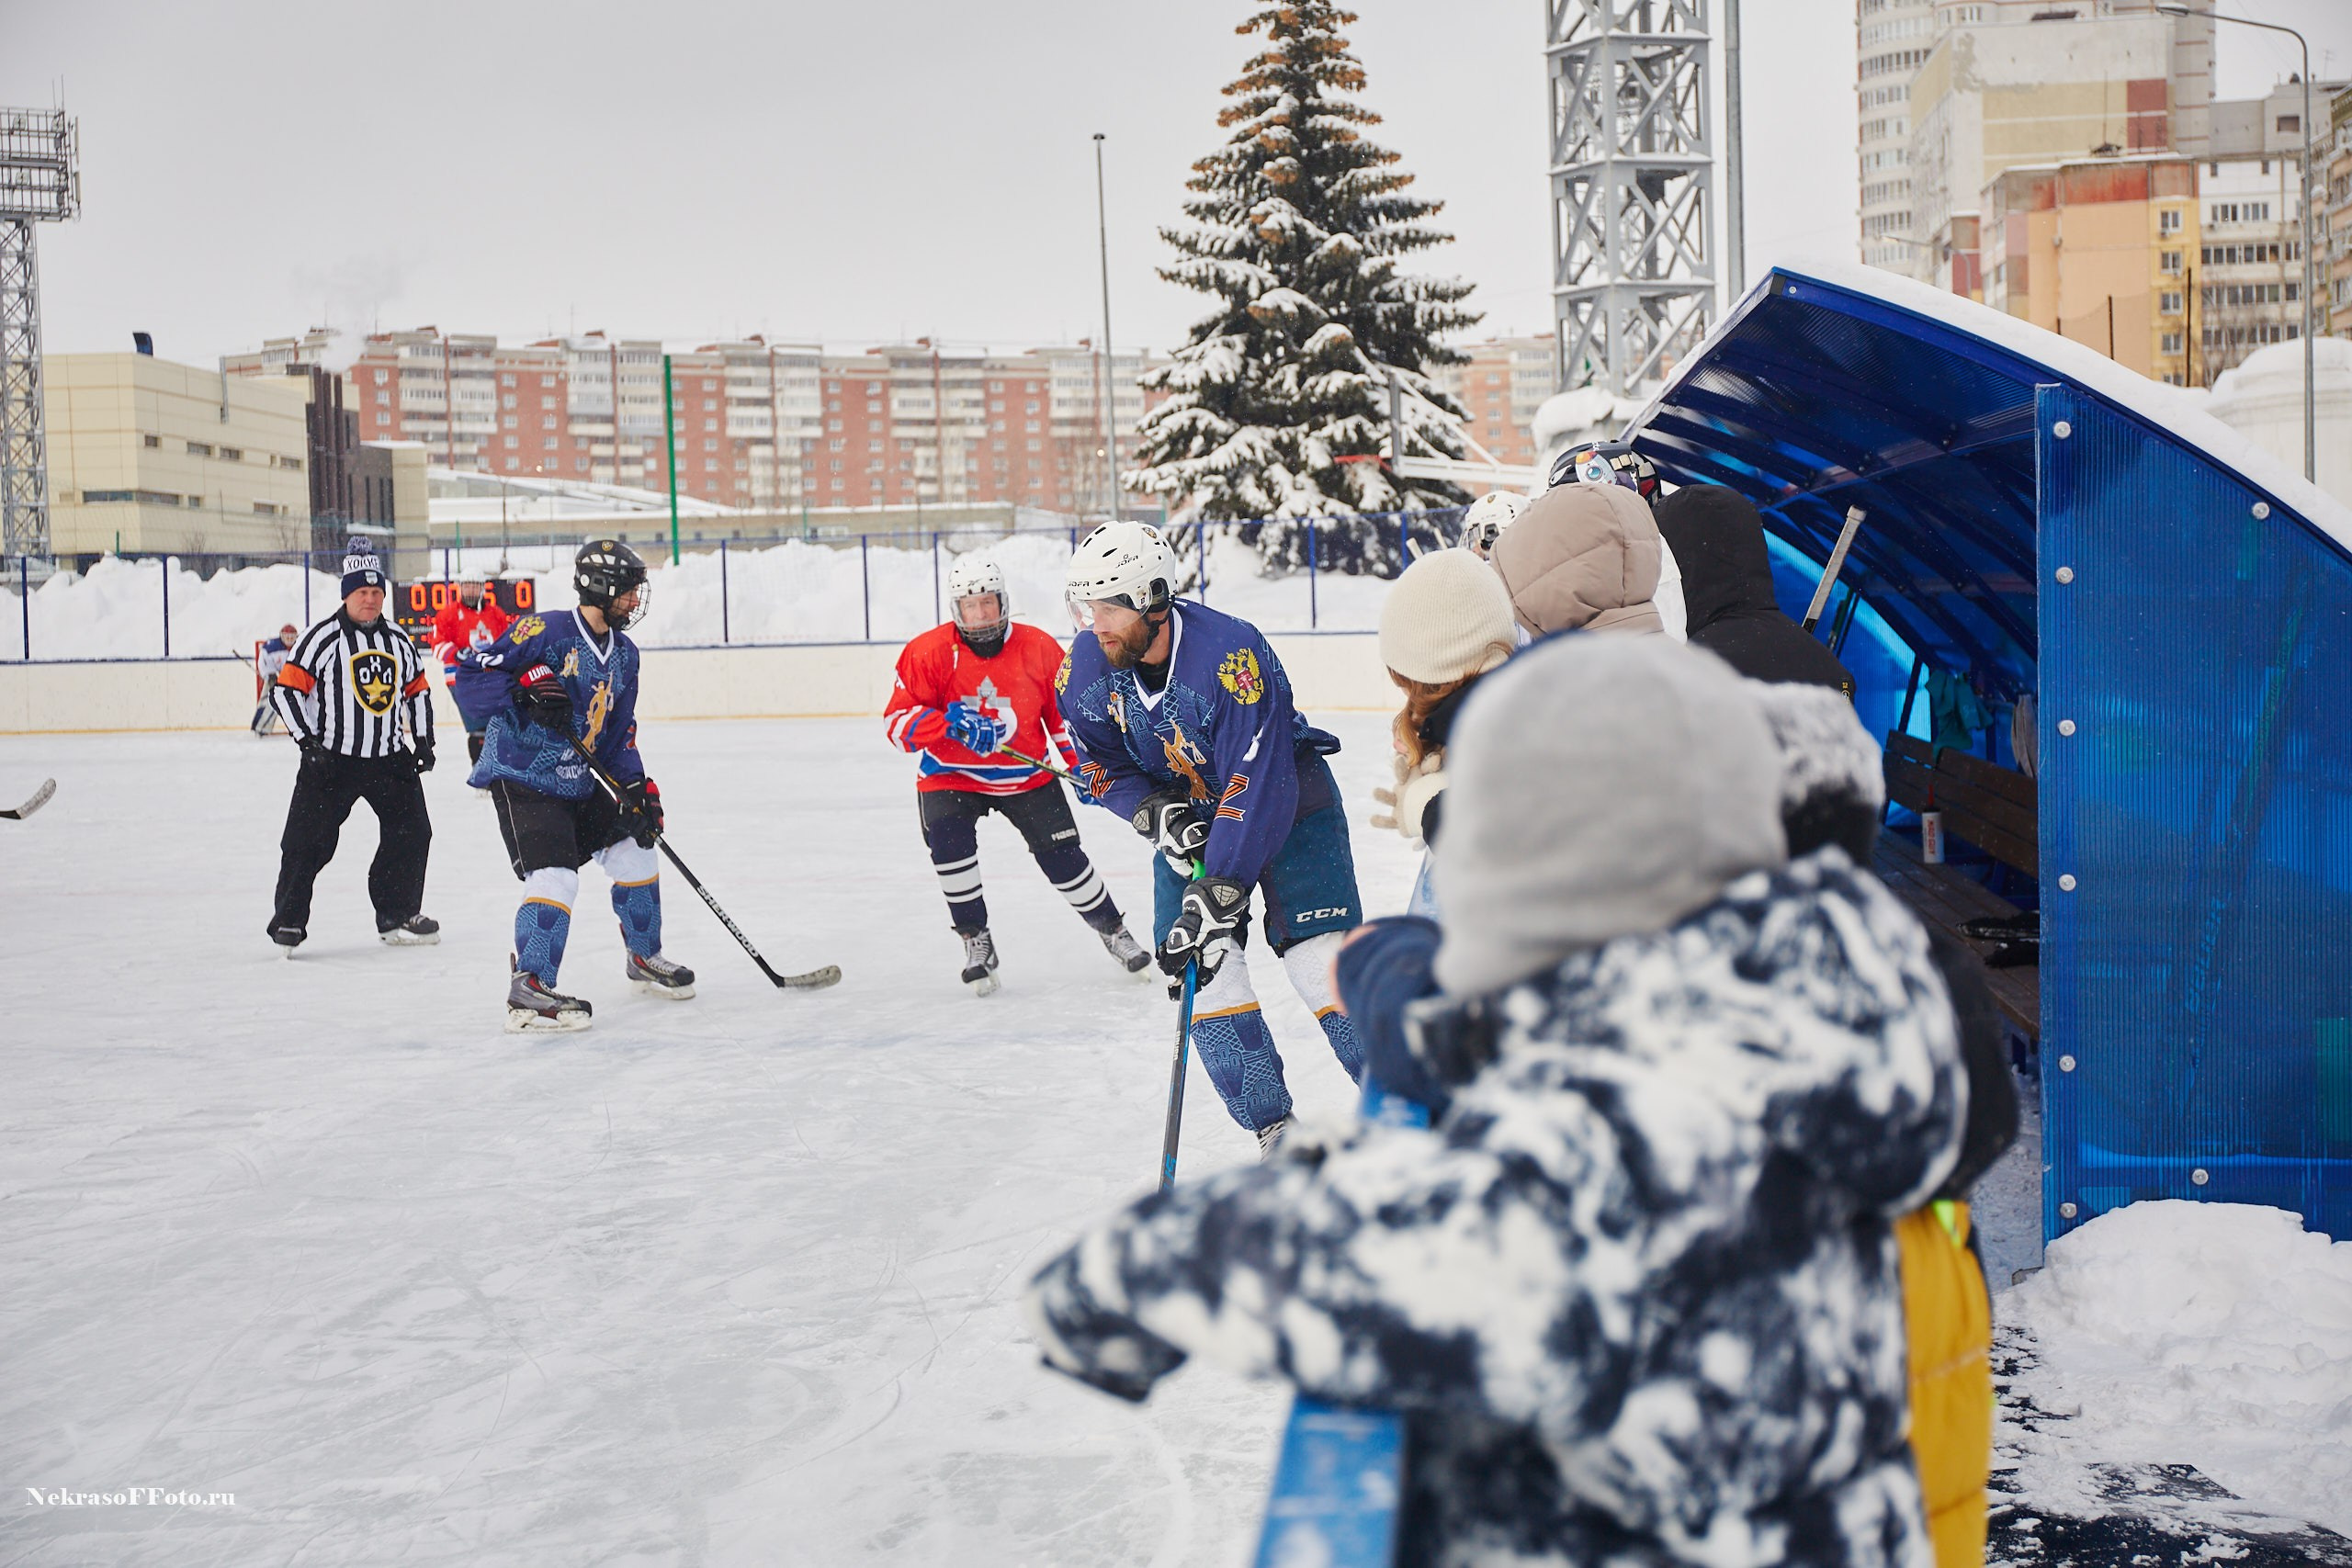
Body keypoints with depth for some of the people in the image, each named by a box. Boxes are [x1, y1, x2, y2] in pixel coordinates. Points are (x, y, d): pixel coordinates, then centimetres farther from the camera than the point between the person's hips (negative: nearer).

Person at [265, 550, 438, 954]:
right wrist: (308, 741, -15)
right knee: (308, 841, -6)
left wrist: (423, 740, 10)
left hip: (390, 758, 5)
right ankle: (287, 922, 5)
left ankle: (397, 917, 19)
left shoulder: (398, 640, 9)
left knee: (412, 832, 5)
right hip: (331, 758, -5)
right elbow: (286, 689, -9)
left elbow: (418, 690, 19)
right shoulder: (321, 639, -8)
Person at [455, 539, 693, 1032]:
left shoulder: (624, 655, 9)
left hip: (577, 783, 9)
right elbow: (467, 677, -18)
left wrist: (638, 788, 0)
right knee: (555, 875, -21)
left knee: (636, 852, 12)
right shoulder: (545, 631, -17)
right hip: (521, 781, -8)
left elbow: (618, 735, 13)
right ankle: (529, 991, -17)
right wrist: (526, 689, -31)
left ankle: (644, 958, 31)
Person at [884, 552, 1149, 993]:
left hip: (1027, 774, 1)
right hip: (951, 774, -1)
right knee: (950, 844, -23)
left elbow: (1065, 709, 3)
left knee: (1061, 854, -4)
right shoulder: (929, 653, -15)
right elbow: (898, 720, -16)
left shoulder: (1039, 649, -10)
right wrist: (948, 723, -33)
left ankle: (1111, 929, 20)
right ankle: (976, 941, -3)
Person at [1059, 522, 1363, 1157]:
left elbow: (1254, 792, -35)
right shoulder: (1085, 666, -14)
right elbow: (1102, 766, 0)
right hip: (1186, 813, 5)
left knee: (1324, 957, -15)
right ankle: (1274, 1130, 1)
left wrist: (1214, 893, -37)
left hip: (1289, 801, -5)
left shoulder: (1232, 656, -33)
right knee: (1200, 966, -8)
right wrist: (1157, 816, -18)